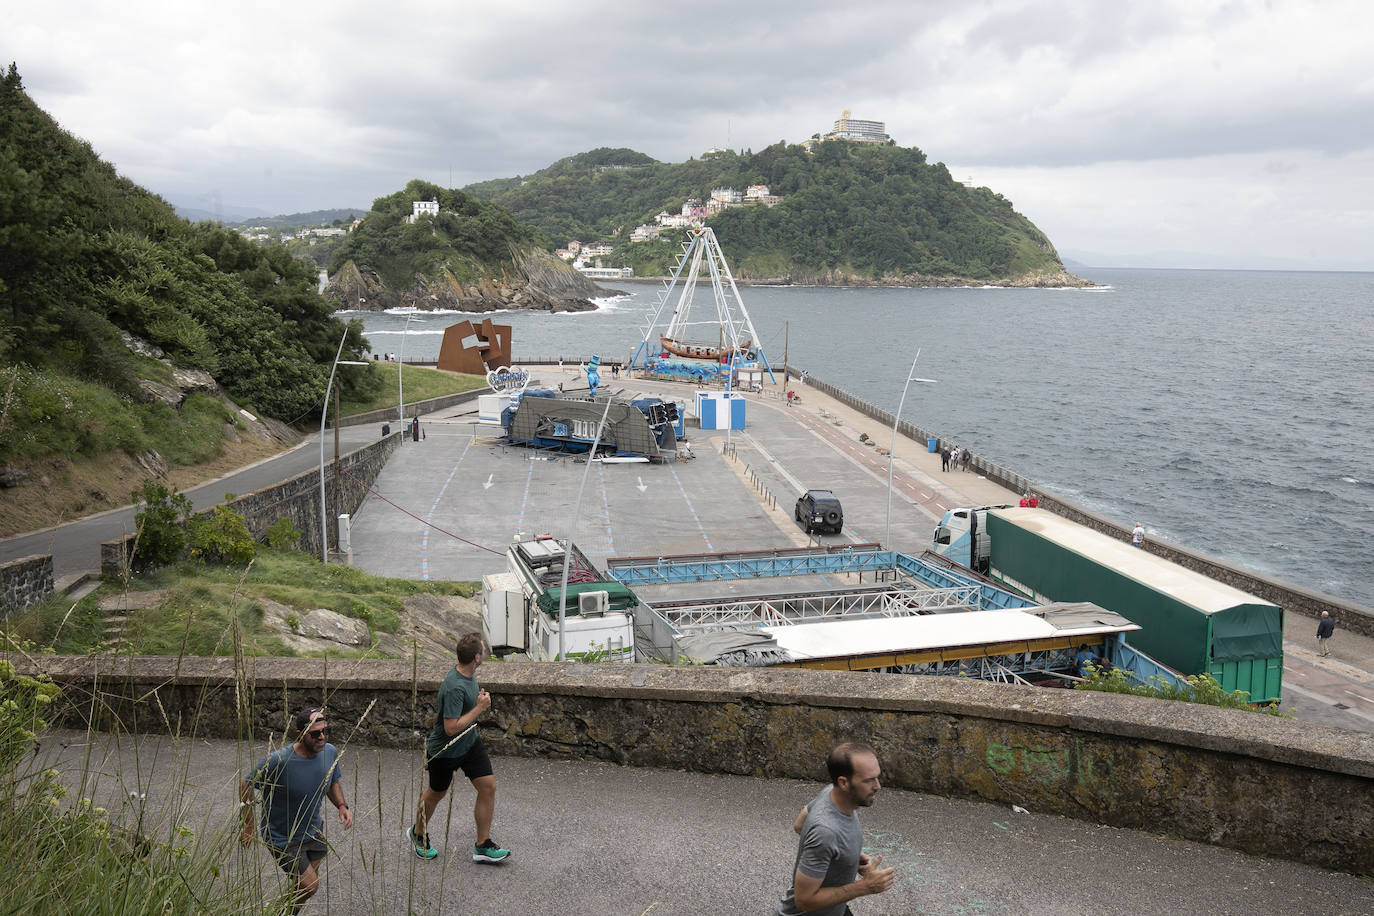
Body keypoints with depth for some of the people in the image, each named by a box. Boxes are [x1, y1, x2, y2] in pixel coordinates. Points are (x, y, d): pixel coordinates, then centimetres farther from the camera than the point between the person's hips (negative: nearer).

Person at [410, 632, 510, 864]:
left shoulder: (469, 673, -5)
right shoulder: (455, 687, -35)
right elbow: (451, 728, -34)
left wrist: (481, 699, 5)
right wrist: (480, 708, -29)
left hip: (470, 743, 8)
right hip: (444, 750, -8)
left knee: (488, 787, 0)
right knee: (436, 793, 15)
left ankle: (483, 845, 12)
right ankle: (418, 834, 44)